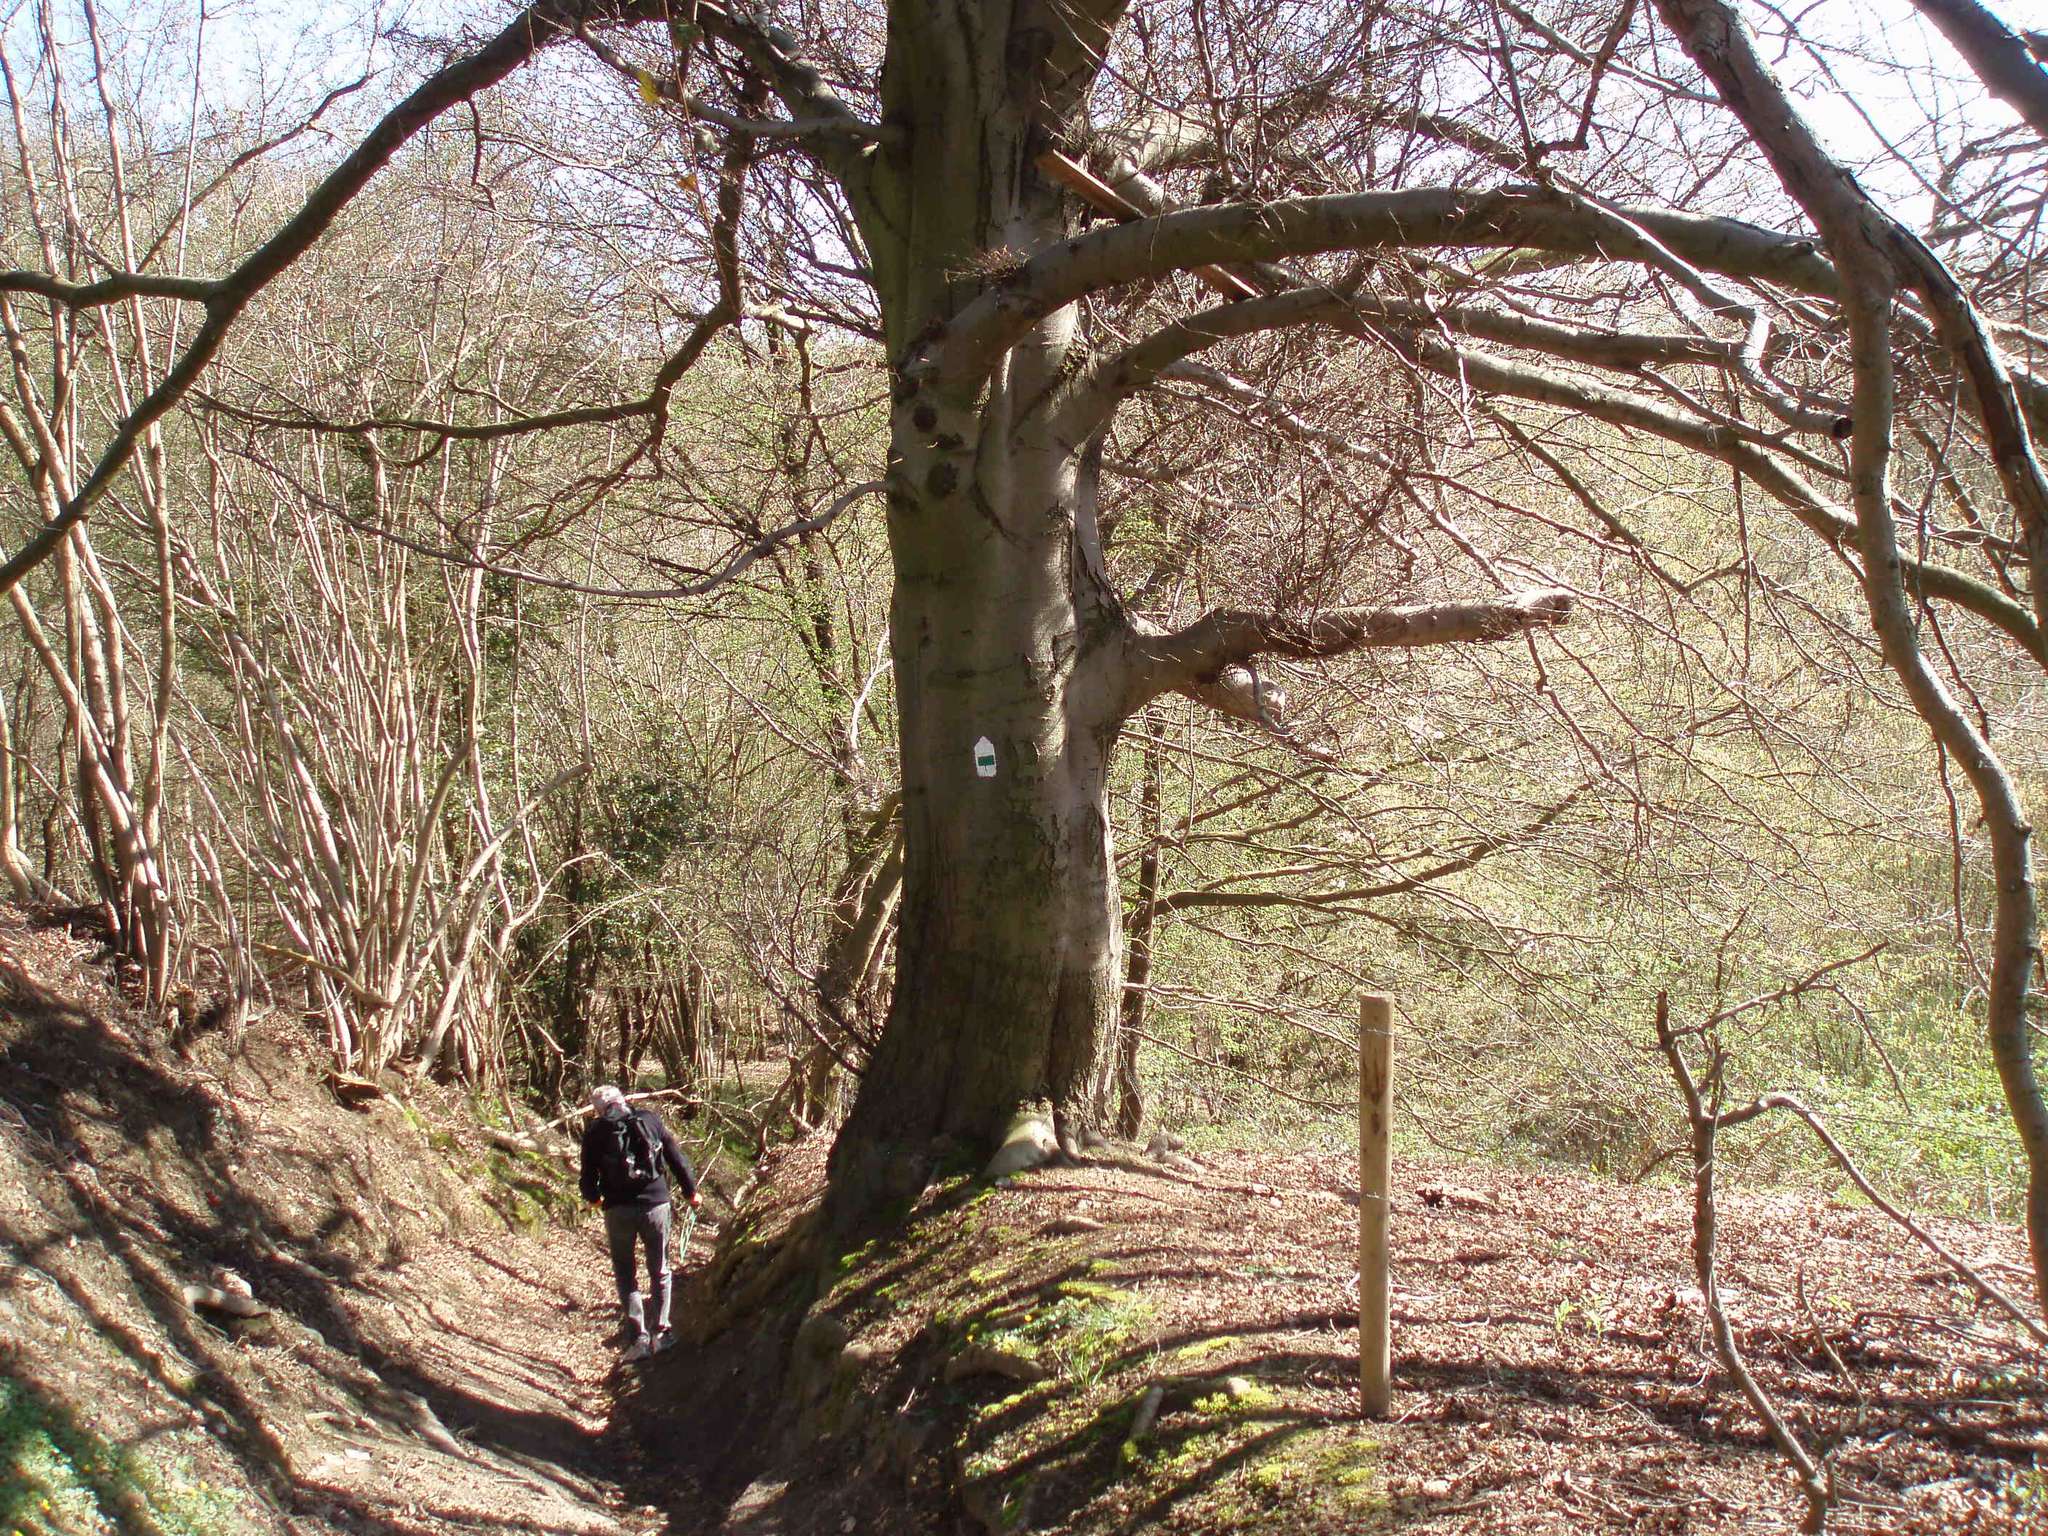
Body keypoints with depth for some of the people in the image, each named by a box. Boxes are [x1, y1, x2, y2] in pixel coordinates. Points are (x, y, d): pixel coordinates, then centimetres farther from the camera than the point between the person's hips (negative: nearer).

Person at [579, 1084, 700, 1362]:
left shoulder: (596, 1131, 0)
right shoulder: (650, 1120, 4)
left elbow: (589, 1174, 4)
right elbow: (676, 1157, 6)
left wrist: (594, 1197, 26)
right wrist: (691, 1191, 18)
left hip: (618, 1209, -1)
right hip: (656, 1203, 1)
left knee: (625, 1274, 11)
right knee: (659, 1271, 16)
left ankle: (638, 1337, 1)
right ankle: (660, 1333, 15)